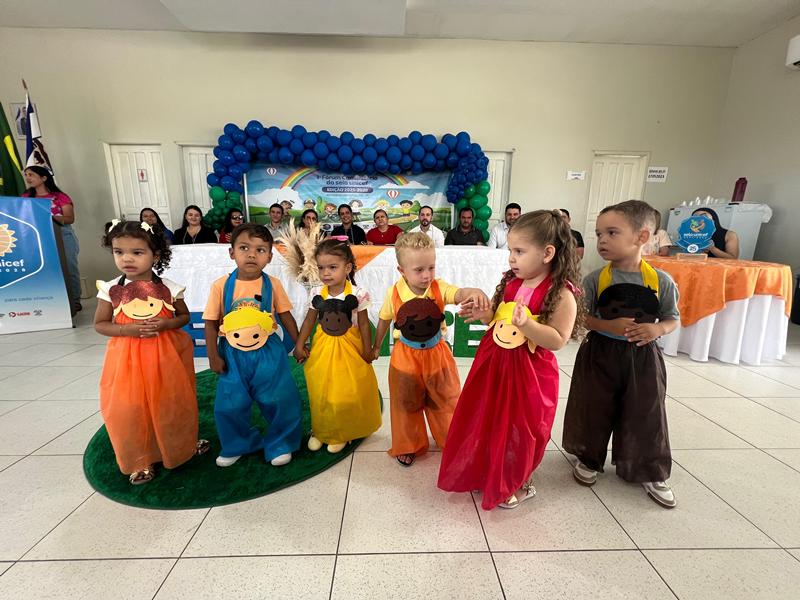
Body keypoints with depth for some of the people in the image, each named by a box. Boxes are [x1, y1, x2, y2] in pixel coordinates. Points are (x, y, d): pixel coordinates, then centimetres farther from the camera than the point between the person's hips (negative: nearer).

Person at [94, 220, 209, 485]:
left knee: (173, 402, 13)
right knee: (130, 410, 4)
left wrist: (166, 324, -16)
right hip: (128, 358, 0)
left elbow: (185, 316, 5)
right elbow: (99, 324, 2)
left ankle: (185, 444, 37)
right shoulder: (110, 289, -5)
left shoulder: (168, 287, -6)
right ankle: (141, 460, 25)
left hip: (166, 354, 0)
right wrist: (127, 329, -16)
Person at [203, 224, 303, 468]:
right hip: (233, 354, 1)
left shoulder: (272, 285, -7)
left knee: (280, 401, 5)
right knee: (229, 406, 10)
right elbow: (211, 323, -2)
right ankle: (238, 445, 37)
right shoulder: (220, 286, -9)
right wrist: (213, 356, -3)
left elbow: (286, 316, 2)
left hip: (268, 352, 0)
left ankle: (279, 444, 28)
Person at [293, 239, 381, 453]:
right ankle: (320, 430, 36)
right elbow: (309, 321, 4)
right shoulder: (317, 294, -7)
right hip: (323, 348, 3)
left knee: (348, 394, 7)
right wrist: (299, 345, 4)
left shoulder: (357, 294, -15)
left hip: (349, 348, -2)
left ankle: (341, 434, 29)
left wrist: (367, 351, -4)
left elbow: (364, 324, -8)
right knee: (321, 394, 13)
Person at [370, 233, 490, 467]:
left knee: (445, 401, 17)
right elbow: (384, 320, 3)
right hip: (405, 357, 0)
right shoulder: (394, 293, -14)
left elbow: (459, 294, -38)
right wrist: (376, 346, 15)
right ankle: (409, 446, 38)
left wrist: (474, 292, -62)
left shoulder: (439, 288, -17)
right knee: (407, 404, 15)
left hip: (436, 354, 1)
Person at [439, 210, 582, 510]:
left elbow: (558, 340, -21)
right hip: (493, 362, 6)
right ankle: (485, 472, 43)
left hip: (528, 372, -6)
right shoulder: (510, 282, 2)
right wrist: (482, 315, -6)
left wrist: (526, 324, -35)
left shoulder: (561, 294, -18)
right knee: (486, 420, 18)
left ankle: (519, 484, 38)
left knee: (520, 429, 11)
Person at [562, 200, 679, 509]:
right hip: (600, 355, 0)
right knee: (594, 411, 11)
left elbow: (672, 318, 5)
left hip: (643, 357, 1)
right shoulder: (596, 279, -8)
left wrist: (656, 329, -16)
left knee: (645, 416, 11)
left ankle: (651, 473, 33)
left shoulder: (661, 281, -6)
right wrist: (609, 326, -21)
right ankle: (589, 459, 34)